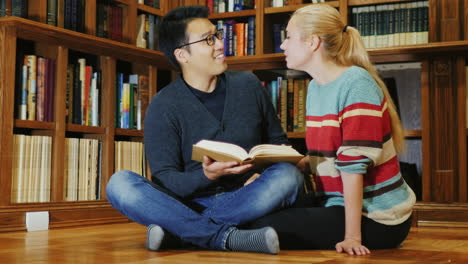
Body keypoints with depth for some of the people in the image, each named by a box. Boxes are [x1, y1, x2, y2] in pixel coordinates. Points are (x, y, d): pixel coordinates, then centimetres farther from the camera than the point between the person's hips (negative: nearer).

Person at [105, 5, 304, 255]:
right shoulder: (163, 106, -3)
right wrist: (206, 176, -30)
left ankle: (173, 227, -27)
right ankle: (227, 237, -34)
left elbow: (277, 141, 15)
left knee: (289, 174, -27)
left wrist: (262, 173, -7)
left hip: (245, 201, 2)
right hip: (188, 202, -2)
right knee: (120, 183, -25)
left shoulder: (247, 85, 7)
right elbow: (164, 179, -9)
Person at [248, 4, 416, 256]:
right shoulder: (314, 87, 9)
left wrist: (352, 236, -25)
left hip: (376, 218, -8)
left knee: (266, 227, -18)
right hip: (339, 204, 8)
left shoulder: (356, 84, -18)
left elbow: (354, 165, -24)